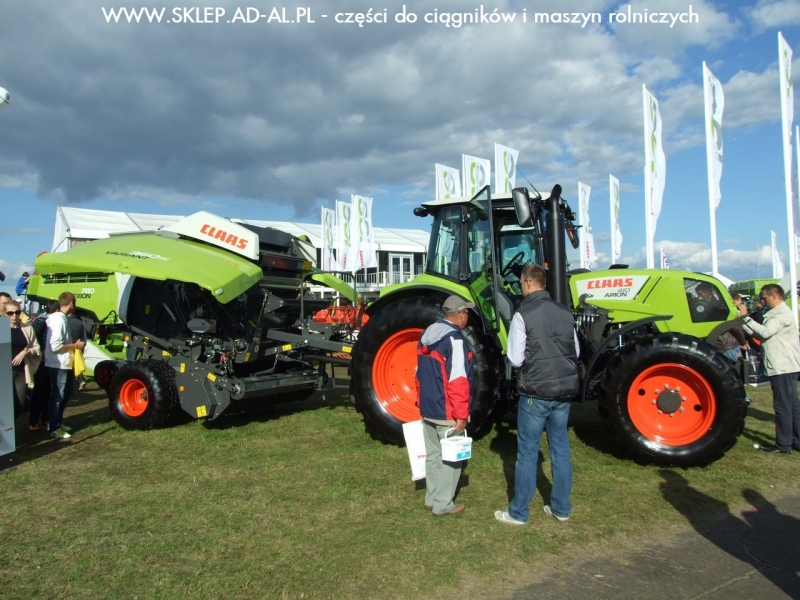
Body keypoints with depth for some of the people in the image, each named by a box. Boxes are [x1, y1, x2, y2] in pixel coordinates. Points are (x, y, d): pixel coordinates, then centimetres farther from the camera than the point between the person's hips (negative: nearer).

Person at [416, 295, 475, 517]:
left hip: (428, 409, 8)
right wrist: (462, 414, -19)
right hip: (448, 413, -8)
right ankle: (443, 505, 15)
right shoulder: (454, 338, -19)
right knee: (449, 459, 6)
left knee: (433, 455, 18)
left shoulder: (427, 335, 8)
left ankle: (431, 498, 30)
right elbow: (457, 381, -24)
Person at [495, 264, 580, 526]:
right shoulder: (565, 312, 3)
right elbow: (576, 351, 11)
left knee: (527, 452, 5)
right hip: (565, 389, 5)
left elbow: (515, 359, -11)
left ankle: (518, 512, 15)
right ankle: (561, 508, 26)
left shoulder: (523, 315, -13)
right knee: (560, 449, 15)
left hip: (536, 392, -5)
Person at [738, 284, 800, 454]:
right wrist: (743, 323, 8)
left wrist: (746, 317, -21)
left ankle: (783, 445, 1)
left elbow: (765, 332, -26)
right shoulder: (775, 313, 19)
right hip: (783, 366, 10)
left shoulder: (782, 313, -13)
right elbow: (762, 334, 16)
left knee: (782, 406, -5)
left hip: (783, 367, -10)